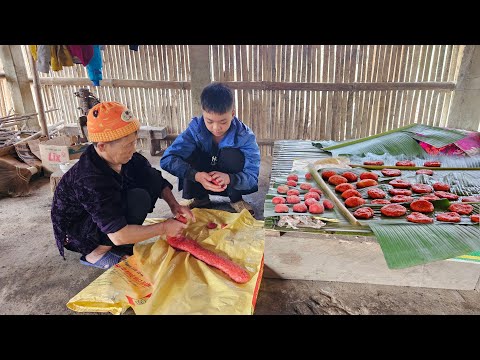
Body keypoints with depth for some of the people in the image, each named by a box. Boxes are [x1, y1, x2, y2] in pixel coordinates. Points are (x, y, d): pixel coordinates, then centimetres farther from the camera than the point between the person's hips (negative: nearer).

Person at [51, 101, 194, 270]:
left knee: (153, 178, -9)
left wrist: (174, 204, -17)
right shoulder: (90, 180, -36)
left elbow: (156, 180, -2)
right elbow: (119, 236, -35)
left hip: (104, 212, 7)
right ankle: (95, 253, -9)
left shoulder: (122, 155, -16)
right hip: (77, 234, -7)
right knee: (139, 199, -31)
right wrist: (164, 228, -27)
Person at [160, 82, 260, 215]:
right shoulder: (195, 128, -22)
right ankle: (200, 197, -1)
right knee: (189, 154, -26)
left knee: (232, 155, -31)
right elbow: (167, 159, -29)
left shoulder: (245, 136, -24)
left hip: (233, 184, -1)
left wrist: (229, 178, -49)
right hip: (202, 181, 2)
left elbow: (253, 178, -28)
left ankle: (236, 199, -6)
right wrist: (196, 175, -46)